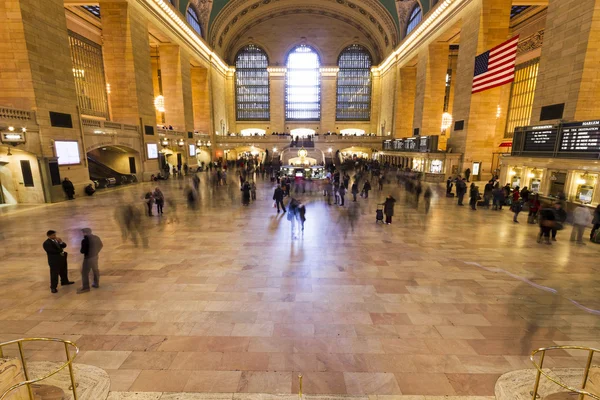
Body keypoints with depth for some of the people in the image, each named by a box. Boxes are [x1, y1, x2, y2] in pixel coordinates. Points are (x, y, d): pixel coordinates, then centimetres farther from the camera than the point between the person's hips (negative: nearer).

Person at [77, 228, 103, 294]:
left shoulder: (85, 240, -22)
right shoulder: (96, 237, 2)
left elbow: (82, 251, -18)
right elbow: (101, 245, 15)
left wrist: (81, 250, 3)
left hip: (88, 258, -8)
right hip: (95, 256, 8)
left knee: (85, 272, 3)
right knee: (95, 270, 18)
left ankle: (85, 287, 9)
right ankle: (96, 284, 29)